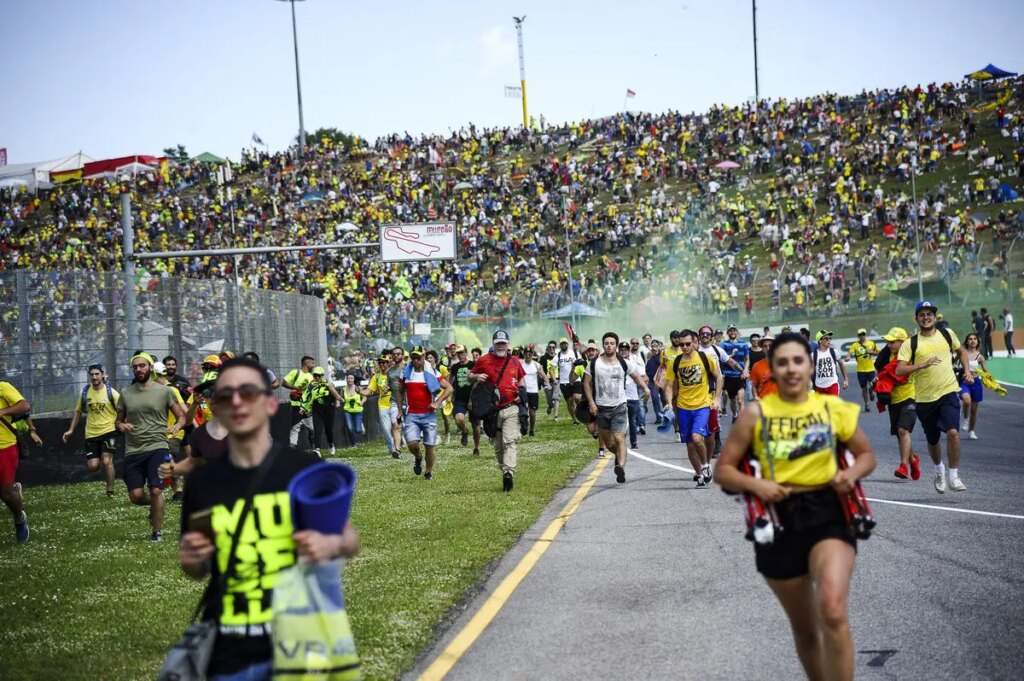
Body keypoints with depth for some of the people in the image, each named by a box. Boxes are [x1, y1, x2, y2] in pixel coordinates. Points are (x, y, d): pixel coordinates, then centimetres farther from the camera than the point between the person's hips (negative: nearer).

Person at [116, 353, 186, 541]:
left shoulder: (164, 391, 2)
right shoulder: (126, 393, 10)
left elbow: (182, 417, 5)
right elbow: (118, 421, 18)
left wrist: (177, 425, -18)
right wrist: (121, 426, -5)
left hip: (157, 447, -3)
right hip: (133, 450, 3)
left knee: (155, 491, -13)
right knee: (136, 496, -2)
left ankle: (157, 531, 6)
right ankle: (154, 505, 33)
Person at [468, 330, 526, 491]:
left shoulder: (515, 362, 8)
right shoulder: (484, 361, 2)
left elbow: (521, 378, 24)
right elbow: (470, 376, 11)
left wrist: (521, 393, 6)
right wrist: (477, 377, -13)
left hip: (511, 408, -1)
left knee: (509, 441, -16)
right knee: (497, 445, 8)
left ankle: (509, 472, -27)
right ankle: (505, 471, 21)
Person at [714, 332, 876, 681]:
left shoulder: (833, 408, 1)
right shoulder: (756, 414, -2)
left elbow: (866, 454, 13)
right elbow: (723, 470, 2)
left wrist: (851, 474, -8)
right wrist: (756, 484, -16)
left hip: (827, 514, -1)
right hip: (779, 520, 1)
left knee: (833, 613, -25)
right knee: (804, 628, 14)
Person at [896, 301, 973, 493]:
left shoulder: (948, 334, 6)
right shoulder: (910, 344, -3)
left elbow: (961, 352, 24)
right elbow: (899, 370, -13)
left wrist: (967, 371, 10)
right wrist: (924, 364, -24)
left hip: (948, 392, 0)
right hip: (925, 398, 0)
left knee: (953, 432, -19)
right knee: (932, 440, 12)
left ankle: (954, 477, -8)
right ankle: (939, 470, 41)